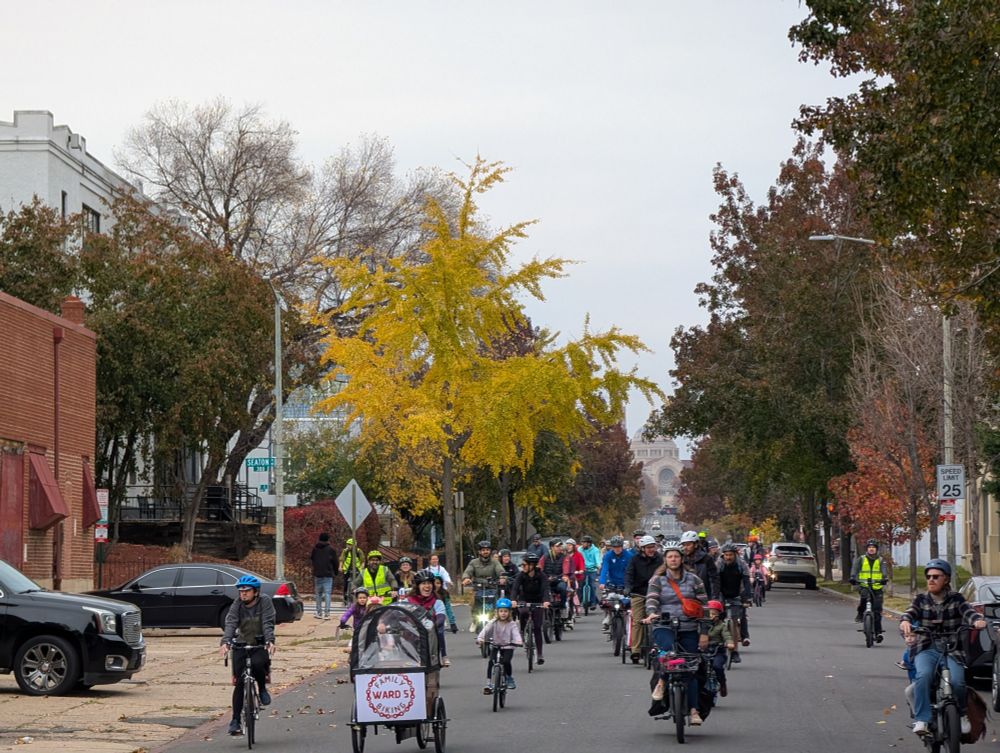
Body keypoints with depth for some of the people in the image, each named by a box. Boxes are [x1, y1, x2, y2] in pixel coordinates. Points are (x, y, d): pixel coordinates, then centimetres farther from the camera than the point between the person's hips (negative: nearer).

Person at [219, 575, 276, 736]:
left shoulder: (265, 601, -9)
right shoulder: (237, 605, -5)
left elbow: (268, 623, -19)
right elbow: (230, 624, -18)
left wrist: (270, 641, -36)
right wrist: (225, 642, -36)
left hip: (260, 644, -2)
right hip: (241, 644, 2)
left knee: (257, 663, -34)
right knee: (240, 682, -5)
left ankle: (262, 689, -4)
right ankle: (235, 720, 1)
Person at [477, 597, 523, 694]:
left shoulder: (512, 624, -5)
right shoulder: (493, 622, -4)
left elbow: (516, 633, -20)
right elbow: (485, 630, -18)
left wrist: (519, 641, -42)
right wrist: (480, 638, -37)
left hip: (507, 647, -1)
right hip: (495, 646, 1)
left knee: (506, 661, -25)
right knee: (490, 662, -20)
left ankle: (510, 678, 4)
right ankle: (488, 684, -11)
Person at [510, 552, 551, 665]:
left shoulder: (541, 576, -19)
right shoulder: (521, 575, -15)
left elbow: (545, 589, -33)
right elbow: (515, 588, -28)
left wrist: (546, 601, -53)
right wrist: (513, 600, -48)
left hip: (538, 602, -1)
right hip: (524, 600, 1)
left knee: (537, 628, -5)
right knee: (523, 612, -35)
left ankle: (540, 654, 4)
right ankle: (522, 632, -10)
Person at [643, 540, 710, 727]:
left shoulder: (693, 580, 10)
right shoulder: (657, 580, 6)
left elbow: (703, 605, 9)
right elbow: (651, 599, -9)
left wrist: (704, 632, 2)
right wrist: (651, 613, -32)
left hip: (689, 629, 2)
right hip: (664, 627, -2)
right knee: (667, 650, -34)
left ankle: (693, 709, 5)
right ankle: (662, 681, -9)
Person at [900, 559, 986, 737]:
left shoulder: (956, 599, 7)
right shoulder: (921, 600, 10)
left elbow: (968, 612, -10)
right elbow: (909, 613, -7)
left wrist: (978, 620, -34)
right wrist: (905, 621, -32)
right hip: (926, 650, 1)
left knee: (956, 681, -26)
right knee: (924, 675, -32)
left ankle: (962, 715, 3)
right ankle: (921, 719, -28)